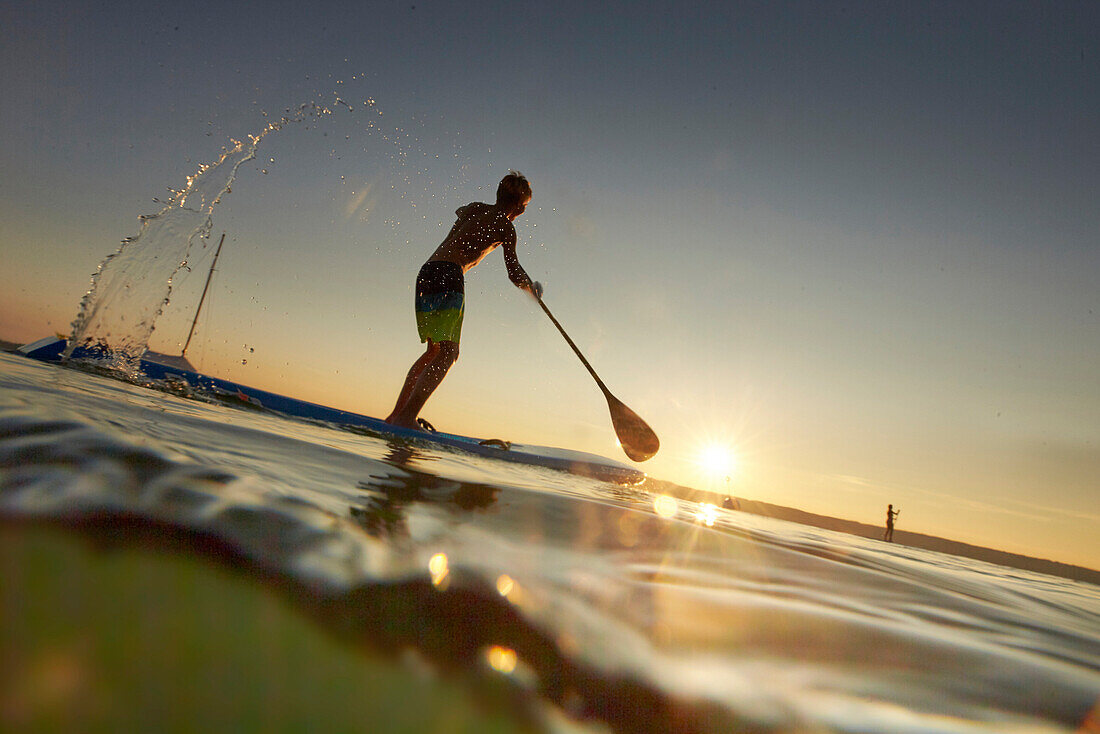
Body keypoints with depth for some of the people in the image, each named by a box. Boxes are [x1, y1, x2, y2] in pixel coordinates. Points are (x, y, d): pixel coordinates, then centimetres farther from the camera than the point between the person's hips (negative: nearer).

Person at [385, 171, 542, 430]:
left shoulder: (474, 208, 22)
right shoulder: (505, 225, 3)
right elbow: (514, 273, -3)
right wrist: (534, 290, 15)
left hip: (426, 273, 8)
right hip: (449, 275, -8)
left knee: (434, 350, 15)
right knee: (447, 352, -12)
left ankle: (397, 413, 11)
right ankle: (406, 417, -26)